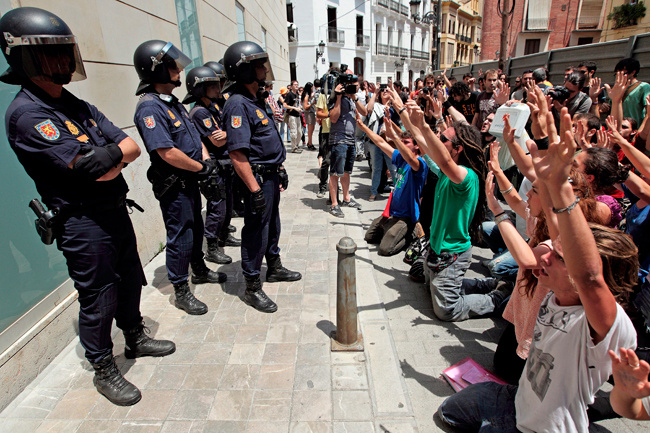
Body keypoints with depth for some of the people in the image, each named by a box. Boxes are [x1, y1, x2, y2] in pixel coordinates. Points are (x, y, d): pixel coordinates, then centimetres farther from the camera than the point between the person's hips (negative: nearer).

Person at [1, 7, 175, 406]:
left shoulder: (78, 106, 11)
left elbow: (131, 146, 2)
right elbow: (90, 169, -25)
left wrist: (109, 155, -17)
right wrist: (115, 152, -8)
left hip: (116, 211, 8)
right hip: (83, 225, -8)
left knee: (130, 281, 20)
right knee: (98, 300, 5)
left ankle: (135, 339, 42)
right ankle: (104, 370, 26)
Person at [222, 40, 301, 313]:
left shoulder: (257, 99, 13)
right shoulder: (238, 104, -19)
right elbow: (237, 154, -25)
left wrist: (280, 170, 20)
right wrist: (255, 190, -27)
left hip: (272, 175, 10)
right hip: (258, 178, -10)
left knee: (272, 225, 21)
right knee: (256, 231, 0)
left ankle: (275, 268, 40)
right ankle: (252, 288, 14)